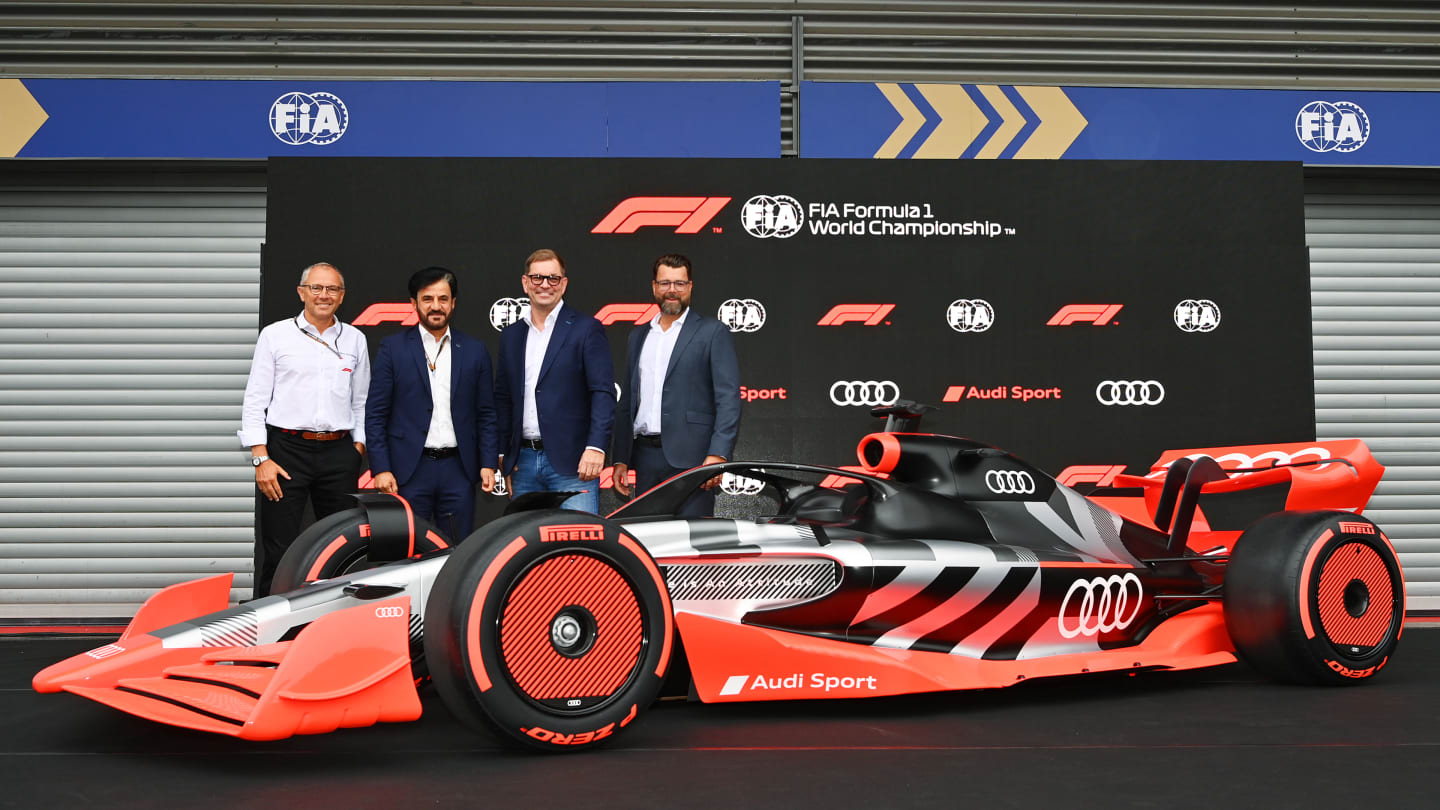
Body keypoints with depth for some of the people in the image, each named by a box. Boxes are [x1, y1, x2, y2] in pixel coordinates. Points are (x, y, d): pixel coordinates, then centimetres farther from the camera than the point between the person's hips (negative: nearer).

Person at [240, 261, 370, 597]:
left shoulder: (354, 339, 12)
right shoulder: (275, 335, 4)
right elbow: (254, 401, 1)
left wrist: (357, 451, 6)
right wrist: (261, 459, -7)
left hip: (339, 453, 3)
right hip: (286, 450, -3)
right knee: (277, 548, -3)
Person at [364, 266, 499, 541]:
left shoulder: (474, 351, 9)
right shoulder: (392, 348, 3)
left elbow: (486, 414, 10)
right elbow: (375, 414, 1)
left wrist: (488, 464, 1)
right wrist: (380, 468, -7)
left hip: (458, 469, 2)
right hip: (408, 470, -2)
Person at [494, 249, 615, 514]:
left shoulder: (586, 329, 0)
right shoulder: (511, 335, 16)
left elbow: (603, 392, -7)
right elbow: (503, 398, 19)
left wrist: (596, 447, -18)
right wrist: (503, 456, 13)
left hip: (571, 462, -5)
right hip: (524, 462, 5)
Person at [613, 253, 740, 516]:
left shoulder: (713, 332, 2)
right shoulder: (638, 336, 19)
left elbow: (728, 398, -6)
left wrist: (718, 455, -17)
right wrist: (620, 459, 13)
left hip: (690, 456, -5)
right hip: (646, 458, 5)